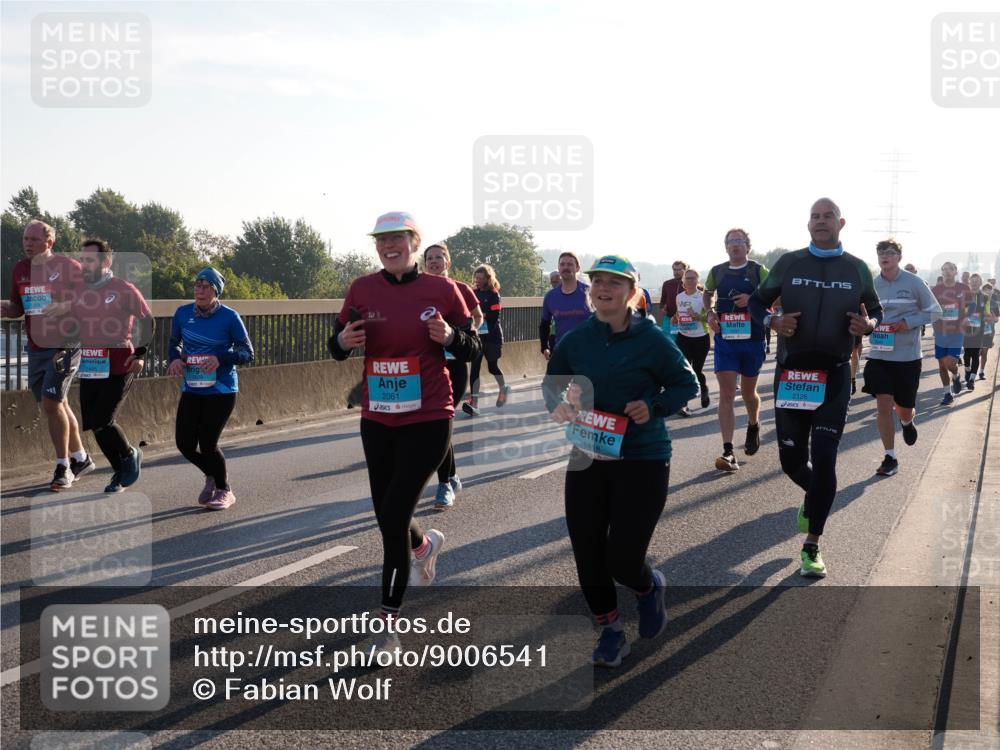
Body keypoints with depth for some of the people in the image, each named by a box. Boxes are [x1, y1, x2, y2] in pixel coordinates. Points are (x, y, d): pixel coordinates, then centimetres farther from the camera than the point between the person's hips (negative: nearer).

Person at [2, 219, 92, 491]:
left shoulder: (68, 266, -9)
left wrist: (63, 307, -26)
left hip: (63, 346, -6)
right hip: (36, 347, 6)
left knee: (51, 403, -12)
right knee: (57, 404, 12)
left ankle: (63, 466, -1)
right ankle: (80, 458, 26)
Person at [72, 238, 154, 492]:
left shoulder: (123, 289, -6)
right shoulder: (78, 291, 9)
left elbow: (147, 320, -1)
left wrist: (141, 354, -7)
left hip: (118, 366, -6)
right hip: (89, 367, 6)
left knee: (101, 421, -13)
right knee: (93, 424, 5)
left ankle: (130, 455, 15)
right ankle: (121, 472, 22)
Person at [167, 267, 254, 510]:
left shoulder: (229, 317, -10)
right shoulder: (183, 313, 1)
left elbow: (248, 353, -6)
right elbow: (174, 343, 16)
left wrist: (220, 358, -22)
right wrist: (175, 358, -8)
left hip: (221, 390, -4)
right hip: (191, 389, 4)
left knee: (207, 443, -7)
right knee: (184, 444, 2)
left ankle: (224, 490, 19)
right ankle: (212, 476, 35)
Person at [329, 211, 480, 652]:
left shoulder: (441, 290, -5)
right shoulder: (362, 290, 1)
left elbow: (471, 350, 2)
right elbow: (338, 347, 10)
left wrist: (449, 337, -19)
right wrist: (343, 342, -12)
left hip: (427, 421, -4)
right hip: (377, 420, 4)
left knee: (393, 518, -8)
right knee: (386, 515, 14)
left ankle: (389, 623, 5)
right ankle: (426, 544, 52)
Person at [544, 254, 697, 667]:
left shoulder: (652, 339, -10)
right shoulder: (574, 340, 2)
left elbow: (686, 383, 0)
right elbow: (552, 384, 16)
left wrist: (654, 407, -17)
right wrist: (557, 405, -6)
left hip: (644, 461, -4)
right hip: (587, 458, 4)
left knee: (622, 560, -6)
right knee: (587, 554, 6)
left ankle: (649, 587, 32)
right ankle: (610, 630, 28)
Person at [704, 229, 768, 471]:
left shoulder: (758, 271, -1)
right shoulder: (717, 272, 7)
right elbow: (708, 293, 25)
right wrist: (710, 312, 6)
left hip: (752, 340, -1)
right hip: (725, 340, 1)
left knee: (748, 392, 14)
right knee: (726, 394, -10)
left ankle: (753, 425, 47)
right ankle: (728, 452, -14)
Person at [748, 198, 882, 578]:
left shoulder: (857, 269, 4)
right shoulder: (789, 262, 2)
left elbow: (876, 310, 15)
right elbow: (757, 301, 10)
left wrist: (868, 325, -9)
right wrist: (772, 321, -12)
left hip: (834, 374, -1)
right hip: (791, 372, 1)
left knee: (823, 459, -8)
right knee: (791, 460, 6)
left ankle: (812, 546, 5)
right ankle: (815, 496, 42)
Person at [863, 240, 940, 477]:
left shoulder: (914, 283, -6)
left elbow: (934, 311, 0)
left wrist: (909, 322, -14)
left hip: (908, 356, -1)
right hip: (878, 354, 1)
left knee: (904, 408, 9)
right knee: (883, 405, -8)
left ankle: (907, 422, 48)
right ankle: (890, 458, 3)